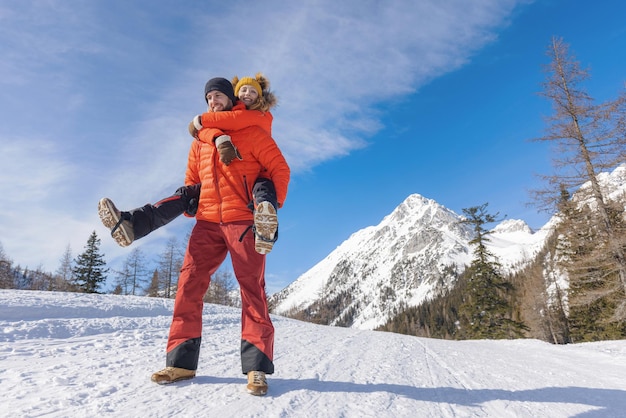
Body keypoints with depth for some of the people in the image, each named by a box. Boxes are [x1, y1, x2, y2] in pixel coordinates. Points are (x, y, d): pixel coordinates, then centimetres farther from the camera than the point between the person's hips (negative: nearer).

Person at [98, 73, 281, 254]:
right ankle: (130, 223, -30)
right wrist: (220, 139, -33)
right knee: (185, 194, -14)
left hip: (253, 180, -5)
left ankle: (265, 231, -71)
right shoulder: (225, 115, 17)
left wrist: (201, 120, -12)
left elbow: (241, 119, -17)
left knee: (264, 186, -40)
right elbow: (211, 129, -9)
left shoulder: (264, 116, 7)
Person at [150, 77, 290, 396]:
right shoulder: (201, 139, 21)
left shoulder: (251, 131, 5)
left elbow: (279, 169, 1)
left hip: (244, 220, -5)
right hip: (208, 221, 5)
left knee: (251, 288, -6)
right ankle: (181, 361, 5)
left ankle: (256, 366, -1)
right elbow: (191, 180, 26)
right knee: (189, 283, -3)